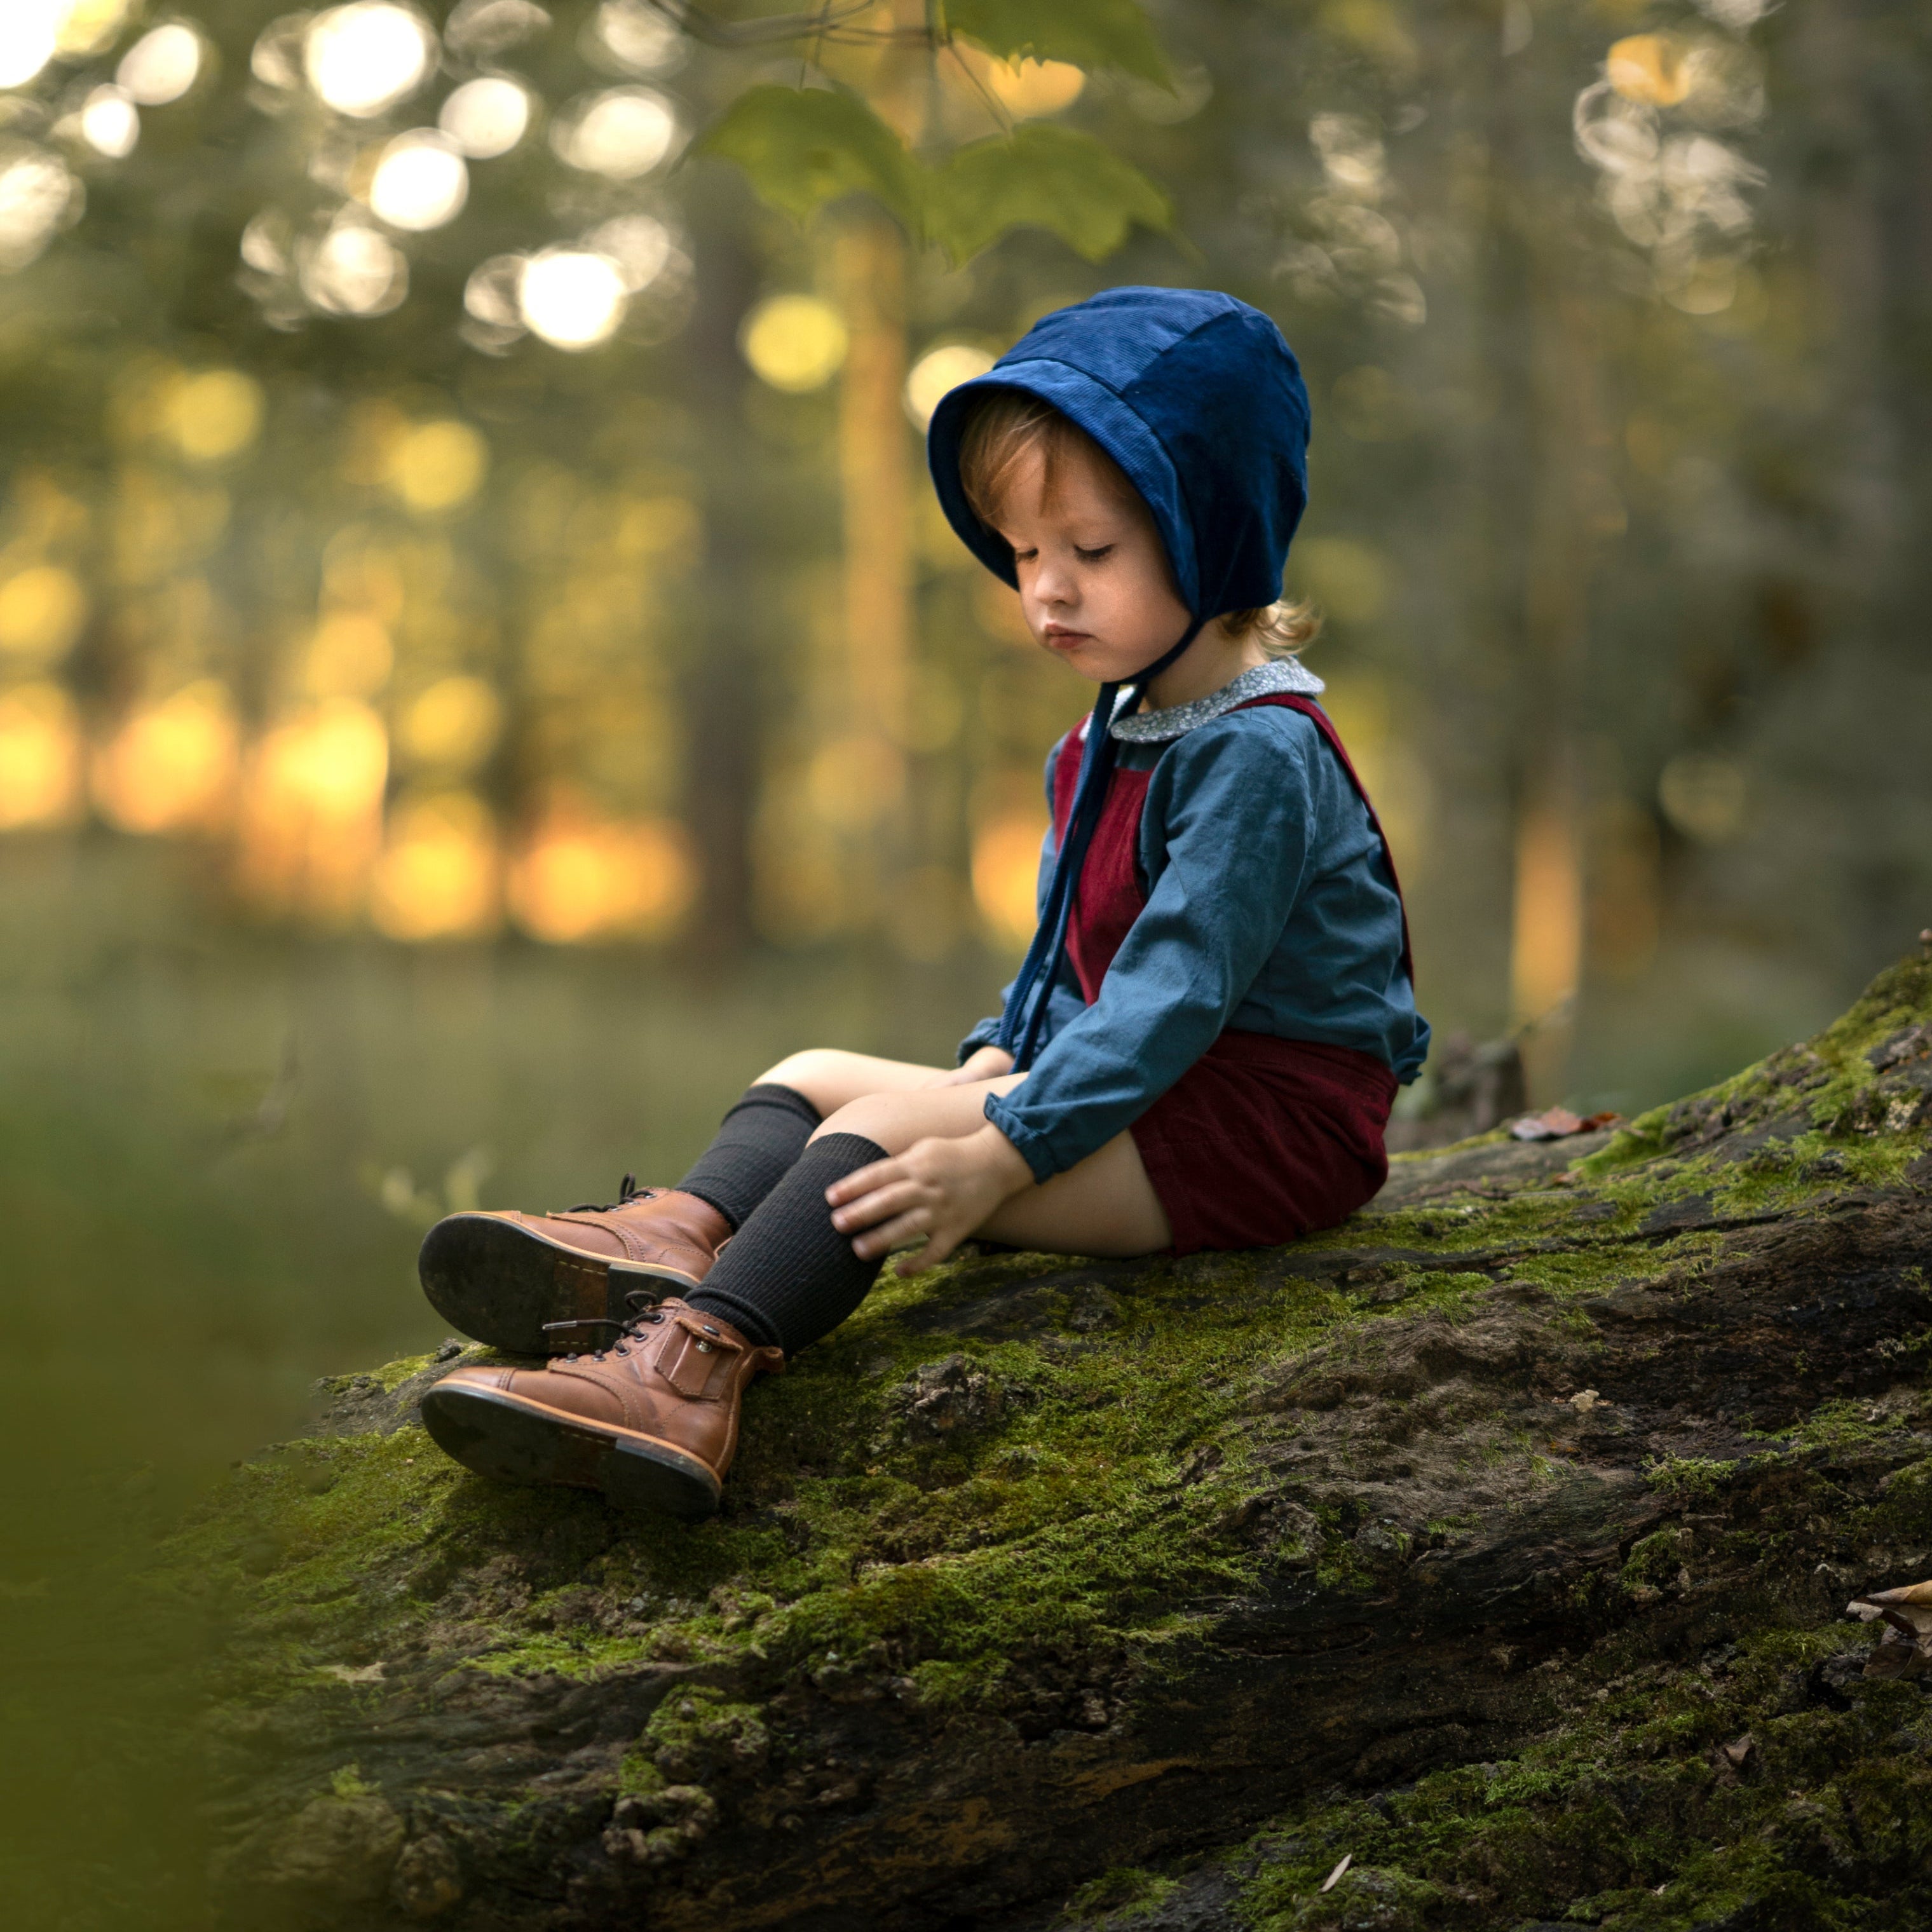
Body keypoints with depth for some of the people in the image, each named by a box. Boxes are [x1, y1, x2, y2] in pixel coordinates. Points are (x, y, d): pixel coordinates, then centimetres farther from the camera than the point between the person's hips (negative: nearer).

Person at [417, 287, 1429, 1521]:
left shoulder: (1256, 753, -18)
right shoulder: (1106, 740, 16)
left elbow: (1173, 991, -26)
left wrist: (999, 1152, -32)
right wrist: (1003, 1055, 2)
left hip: (1267, 1122, -10)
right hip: (1141, 1085, 10)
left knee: (891, 1128, -25)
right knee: (814, 1073, 3)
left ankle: (692, 1373, -42)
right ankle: (679, 1241, -28)